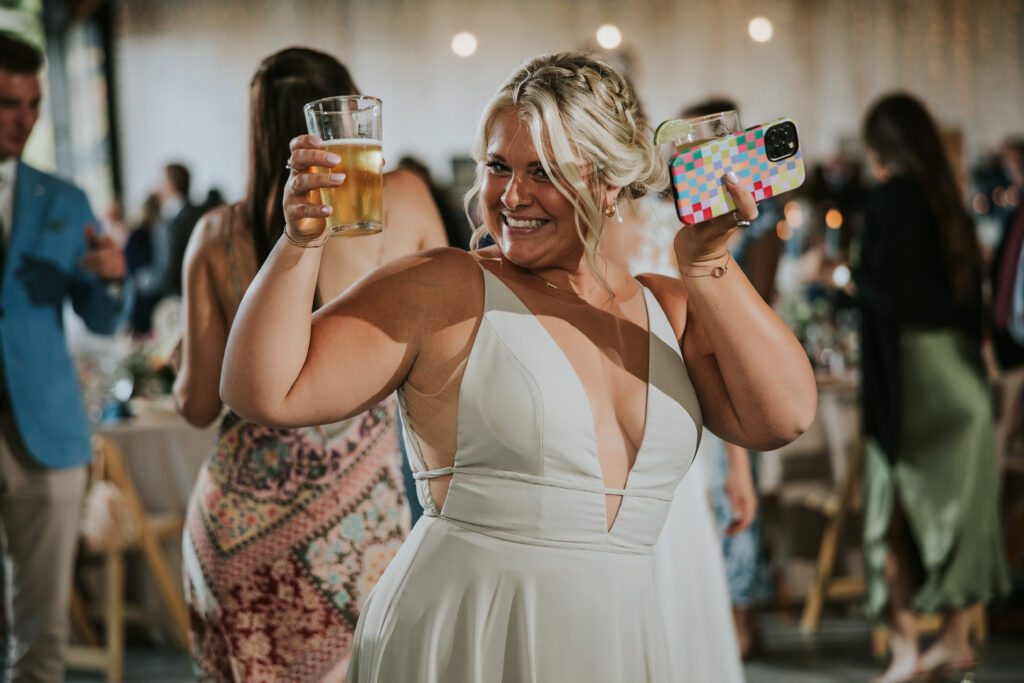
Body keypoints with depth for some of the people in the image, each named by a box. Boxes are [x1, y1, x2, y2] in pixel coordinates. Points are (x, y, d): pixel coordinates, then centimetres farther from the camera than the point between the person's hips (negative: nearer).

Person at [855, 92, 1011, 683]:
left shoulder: (893, 198, -13)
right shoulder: (950, 201, 9)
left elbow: (885, 290, -17)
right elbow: (972, 285, 12)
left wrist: (854, 276, 1)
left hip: (911, 369, -7)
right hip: (963, 367, 7)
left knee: (897, 507, 0)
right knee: (959, 501, 13)